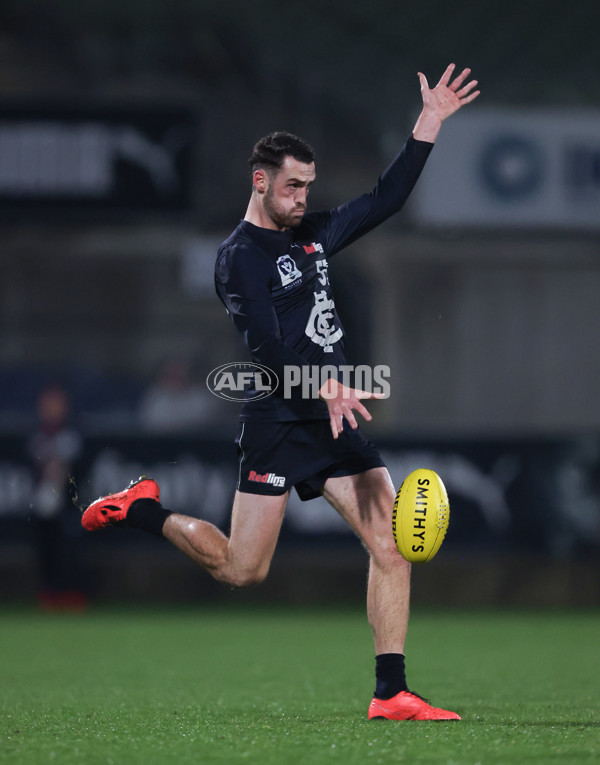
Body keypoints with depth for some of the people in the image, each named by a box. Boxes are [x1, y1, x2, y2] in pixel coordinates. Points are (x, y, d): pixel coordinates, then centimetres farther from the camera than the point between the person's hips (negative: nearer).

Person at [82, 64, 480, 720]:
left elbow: (384, 200, 21)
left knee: (393, 545, -5)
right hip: (277, 421, -7)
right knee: (241, 570, -5)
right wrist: (325, 387, -34)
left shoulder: (311, 235, 15)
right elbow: (266, 348, -19)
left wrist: (430, 123, 15)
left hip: (333, 419, 7)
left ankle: (390, 695, -4)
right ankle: (143, 510, 19)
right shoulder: (239, 256, -8)